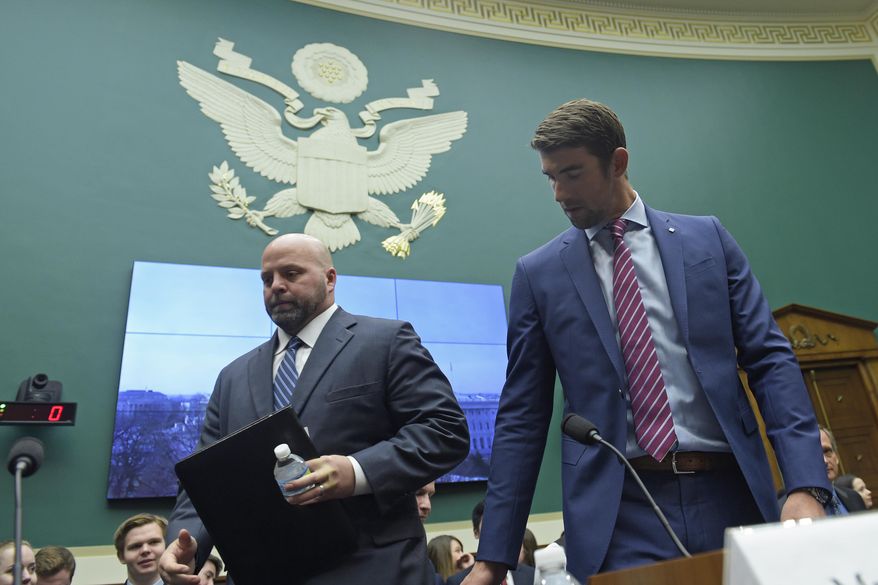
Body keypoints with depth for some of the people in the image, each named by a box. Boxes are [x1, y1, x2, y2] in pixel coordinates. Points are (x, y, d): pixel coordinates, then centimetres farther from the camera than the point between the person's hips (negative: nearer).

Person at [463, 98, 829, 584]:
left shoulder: (707, 239, 5)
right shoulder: (538, 273, 1)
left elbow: (770, 360, 4)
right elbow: (522, 417, 1)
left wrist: (806, 485, -8)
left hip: (729, 494, 2)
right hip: (619, 512, -1)